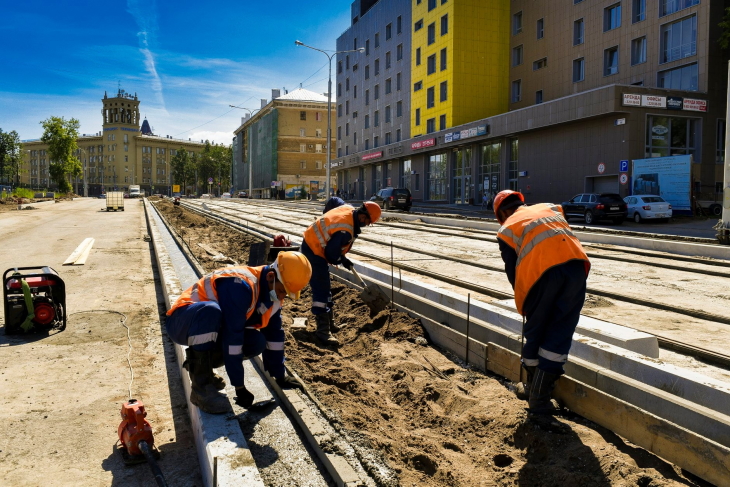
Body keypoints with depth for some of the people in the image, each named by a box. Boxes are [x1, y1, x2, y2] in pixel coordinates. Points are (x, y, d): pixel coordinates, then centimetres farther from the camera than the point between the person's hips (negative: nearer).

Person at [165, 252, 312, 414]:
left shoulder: (273, 293, -5)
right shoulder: (241, 286, -32)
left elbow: (274, 334, 2)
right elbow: (231, 337, -33)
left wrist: (280, 376, 3)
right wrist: (239, 387, -29)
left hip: (212, 329, 7)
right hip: (182, 323, -7)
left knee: (257, 342, -14)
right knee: (211, 311, -39)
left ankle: (200, 364, 5)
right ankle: (201, 385, -27)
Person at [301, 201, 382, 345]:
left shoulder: (349, 209, -4)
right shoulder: (346, 231, -31)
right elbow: (331, 253, -27)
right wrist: (343, 260, -2)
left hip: (312, 244, 11)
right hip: (314, 251, -11)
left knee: (325, 287, 18)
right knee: (321, 290, -12)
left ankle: (329, 322, 29)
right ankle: (323, 330, -10)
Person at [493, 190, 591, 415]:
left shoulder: (507, 229, 17)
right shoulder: (552, 208, 29)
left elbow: (512, 270, 14)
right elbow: (566, 236, 20)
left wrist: (523, 301, 28)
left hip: (542, 271, -3)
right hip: (575, 263, 3)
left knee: (535, 330, 16)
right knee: (560, 332, 9)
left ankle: (534, 386, 31)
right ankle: (539, 395, 10)